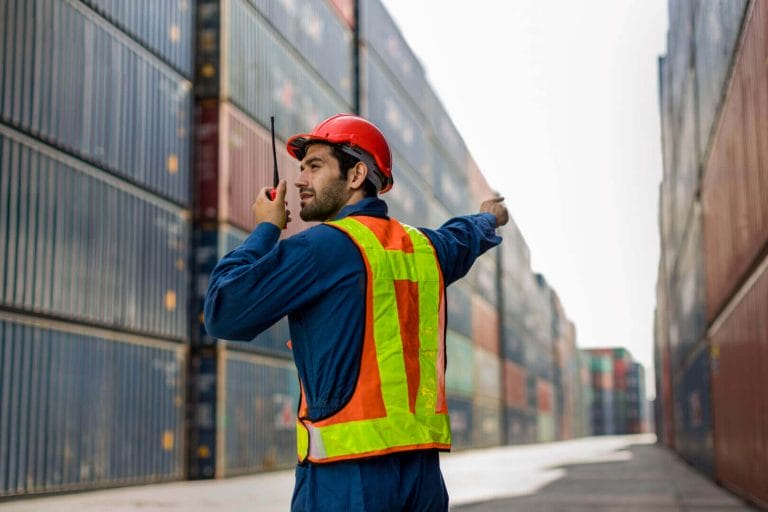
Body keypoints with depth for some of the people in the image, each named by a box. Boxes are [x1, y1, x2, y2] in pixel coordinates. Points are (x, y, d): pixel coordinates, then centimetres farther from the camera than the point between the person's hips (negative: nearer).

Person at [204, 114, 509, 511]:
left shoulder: (325, 245, -10)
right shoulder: (424, 247, 13)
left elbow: (223, 314, -12)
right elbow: (465, 236, 38)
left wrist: (265, 230, 1)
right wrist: (489, 217, 61)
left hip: (349, 469, -7)